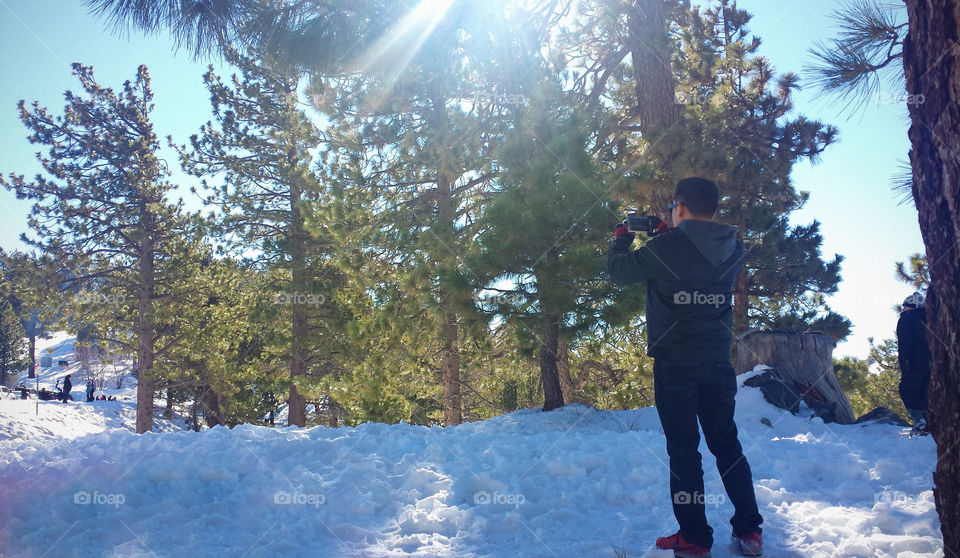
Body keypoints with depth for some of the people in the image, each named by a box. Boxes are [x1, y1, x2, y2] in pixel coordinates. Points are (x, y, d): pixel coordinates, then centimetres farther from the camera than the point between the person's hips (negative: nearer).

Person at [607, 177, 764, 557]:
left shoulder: (664, 248, -13)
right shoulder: (732, 251, 2)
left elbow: (618, 270, 2)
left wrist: (621, 238, 21)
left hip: (675, 364, -5)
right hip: (718, 363, 5)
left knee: (683, 449, 3)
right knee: (726, 444, 15)